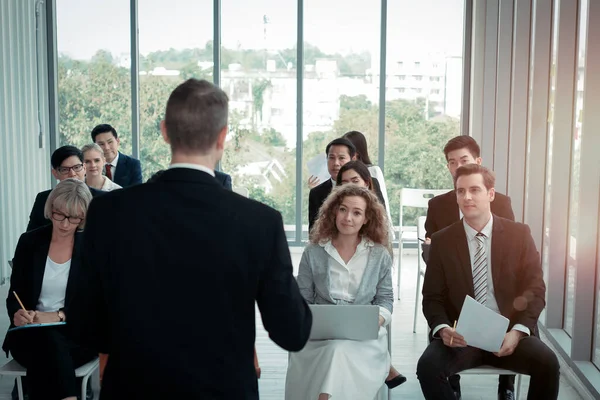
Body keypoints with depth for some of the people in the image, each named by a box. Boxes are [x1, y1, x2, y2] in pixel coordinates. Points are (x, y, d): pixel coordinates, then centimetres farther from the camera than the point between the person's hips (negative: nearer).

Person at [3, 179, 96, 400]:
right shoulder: (29, 241, 4)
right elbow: (14, 294, 5)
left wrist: (57, 316, -18)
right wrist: (17, 314, -18)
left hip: (75, 334, -1)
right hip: (30, 333, 2)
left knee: (44, 355, -33)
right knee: (46, 341, -33)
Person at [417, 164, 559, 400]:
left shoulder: (519, 234, 2)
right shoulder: (442, 240, 3)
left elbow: (535, 290, 1)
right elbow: (432, 297, 4)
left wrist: (517, 331, -15)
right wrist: (442, 329, -17)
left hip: (508, 332, 1)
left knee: (547, 363, -26)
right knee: (428, 366, -27)